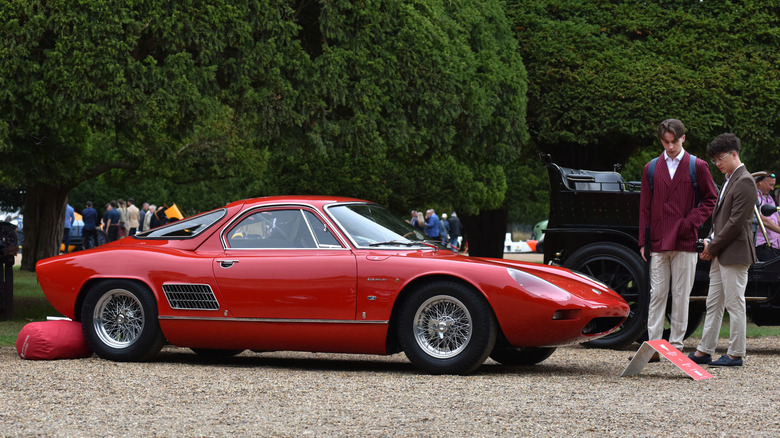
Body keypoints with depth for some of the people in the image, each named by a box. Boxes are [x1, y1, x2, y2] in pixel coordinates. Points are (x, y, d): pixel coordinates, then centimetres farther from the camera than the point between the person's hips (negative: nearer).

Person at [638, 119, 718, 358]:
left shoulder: (697, 167, 5)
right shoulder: (651, 169, 11)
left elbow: (710, 199, 8)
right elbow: (645, 207, 11)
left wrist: (692, 221, -7)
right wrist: (643, 241, 6)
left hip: (685, 242, -1)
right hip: (658, 243, 2)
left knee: (681, 296, 2)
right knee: (657, 295, 1)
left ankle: (676, 345, 8)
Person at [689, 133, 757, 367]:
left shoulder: (744, 182, -14)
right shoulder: (729, 180, 17)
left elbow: (736, 222, -18)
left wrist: (713, 246, -13)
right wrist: (710, 241, 8)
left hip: (735, 254, -10)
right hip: (720, 254, 10)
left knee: (734, 304, -4)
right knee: (714, 303, 11)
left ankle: (735, 354, 2)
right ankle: (705, 351, 15)